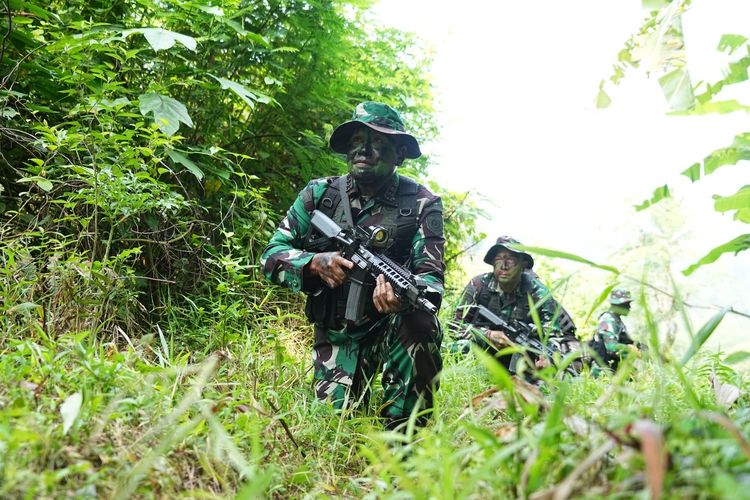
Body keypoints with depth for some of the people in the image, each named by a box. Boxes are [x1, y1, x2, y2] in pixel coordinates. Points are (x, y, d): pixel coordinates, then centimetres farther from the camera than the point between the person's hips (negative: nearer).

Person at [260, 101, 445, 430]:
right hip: (338, 332, 1)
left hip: (391, 324, -1)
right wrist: (315, 263, -24)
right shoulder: (320, 194, -2)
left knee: (419, 321, -33)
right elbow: (272, 255, -2)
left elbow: (431, 278, -16)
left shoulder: (422, 203, -8)